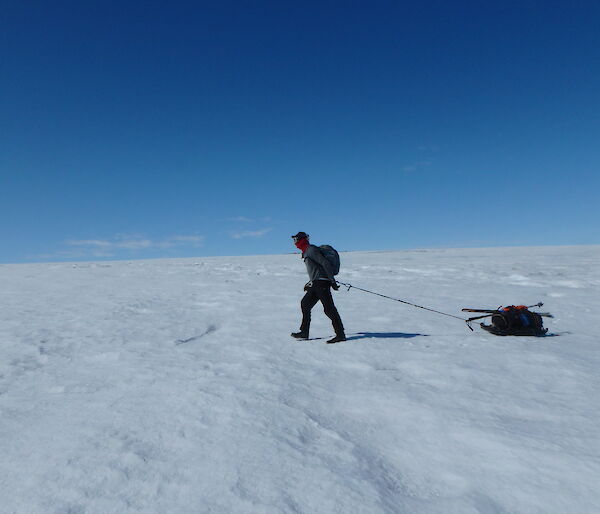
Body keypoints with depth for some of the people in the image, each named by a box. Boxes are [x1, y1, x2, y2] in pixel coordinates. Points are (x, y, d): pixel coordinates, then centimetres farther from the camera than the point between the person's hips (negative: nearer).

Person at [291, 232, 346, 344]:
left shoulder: (311, 250, -9)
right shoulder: (306, 252, 21)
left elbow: (325, 264, -17)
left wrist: (332, 281, -20)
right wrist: (310, 283, 31)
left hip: (321, 283, -11)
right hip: (316, 284, 11)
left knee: (329, 308, -11)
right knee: (305, 304, 12)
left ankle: (340, 335, -9)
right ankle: (304, 332, 20)